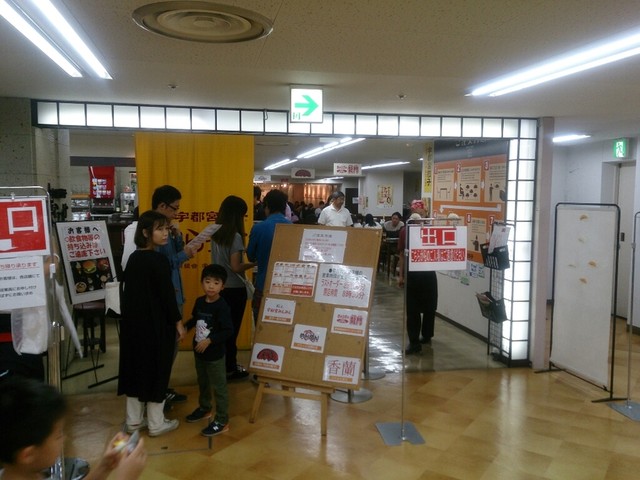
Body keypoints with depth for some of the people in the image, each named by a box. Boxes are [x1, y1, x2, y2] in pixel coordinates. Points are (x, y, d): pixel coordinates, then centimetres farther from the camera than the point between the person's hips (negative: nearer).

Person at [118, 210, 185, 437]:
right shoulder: (159, 260, -18)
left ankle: (133, 420, 26)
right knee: (157, 371, 4)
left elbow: (129, 292, 11)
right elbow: (167, 294, -18)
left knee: (136, 367, 15)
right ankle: (156, 424, 14)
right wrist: (178, 322, -8)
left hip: (133, 323, 8)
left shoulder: (133, 258, 6)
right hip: (156, 324, -8)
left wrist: (132, 316, 19)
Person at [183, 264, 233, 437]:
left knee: (219, 387, 2)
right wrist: (184, 328, 4)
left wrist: (209, 340, -27)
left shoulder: (222, 307, -22)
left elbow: (228, 331, -23)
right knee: (202, 383, 25)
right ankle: (204, 408, 46)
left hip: (215, 355, -7)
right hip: (199, 352, 8)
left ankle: (222, 421, 11)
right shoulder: (199, 301, 0)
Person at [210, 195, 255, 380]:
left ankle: (223, 364, 27)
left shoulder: (215, 234, 4)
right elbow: (235, 267, -21)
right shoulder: (235, 236, -18)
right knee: (232, 328, 5)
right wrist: (253, 263, -8)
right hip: (235, 288, -7)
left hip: (219, 286, 7)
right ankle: (230, 369, 16)